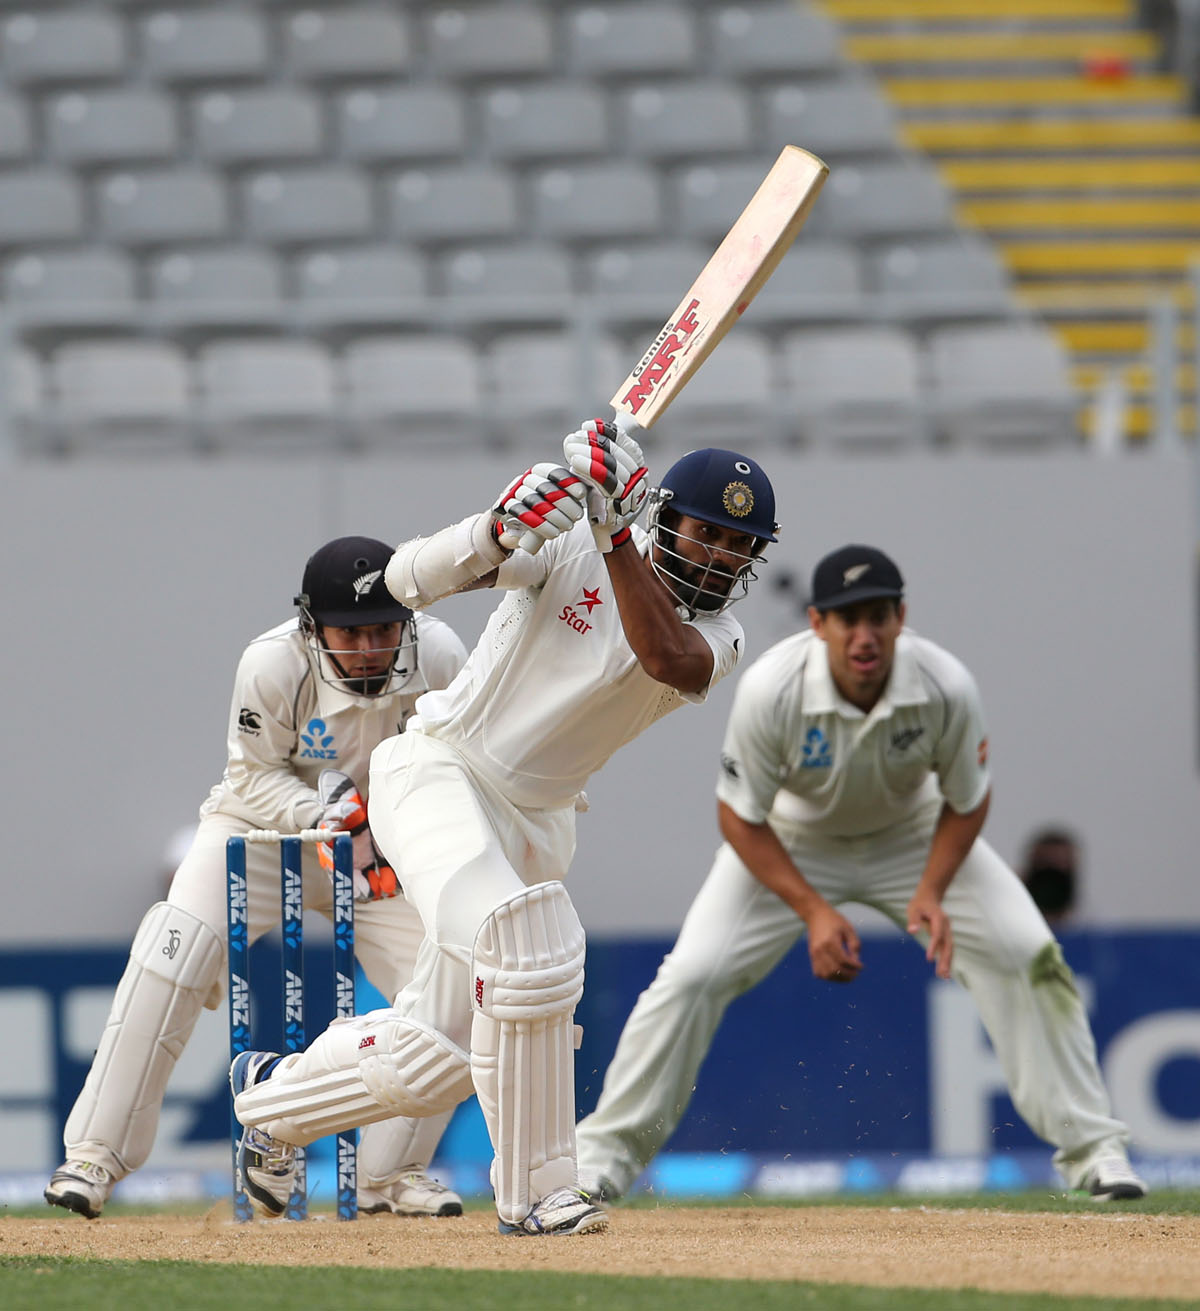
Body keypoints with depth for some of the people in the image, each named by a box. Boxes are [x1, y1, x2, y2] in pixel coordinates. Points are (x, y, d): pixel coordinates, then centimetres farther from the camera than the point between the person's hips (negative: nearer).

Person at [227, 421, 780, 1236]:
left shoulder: (715, 638, -6)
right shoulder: (566, 544, -15)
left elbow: (666, 659, -32)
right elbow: (408, 581, -25)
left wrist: (616, 535, -41)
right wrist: (499, 534, -45)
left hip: (537, 822, 6)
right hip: (438, 771, -6)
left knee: (435, 1062, 7)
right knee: (526, 939, -32)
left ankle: (272, 1096, 36)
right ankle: (536, 1190, -21)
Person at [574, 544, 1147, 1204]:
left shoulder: (947, 689, -29)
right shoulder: (770, 691, -33)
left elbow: (967, 799, -11)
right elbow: (740, 816, -20)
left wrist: (932, 893, -25)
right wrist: (814, 911, -29)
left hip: (913, 833, 1)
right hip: (792, 841, -1)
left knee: (1027, 956, -13)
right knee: (692, 975, -15)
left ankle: (1089, 1147, 0)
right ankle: (607, 1149, 2)